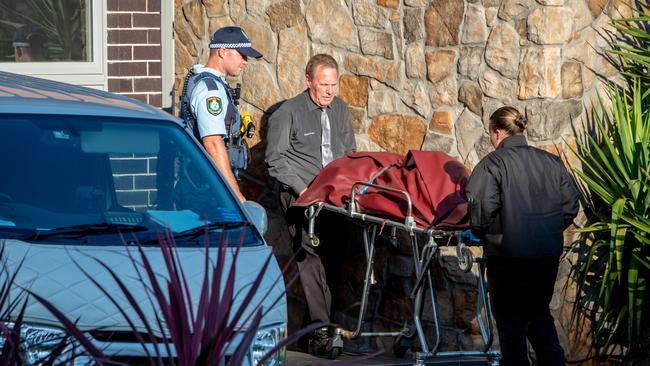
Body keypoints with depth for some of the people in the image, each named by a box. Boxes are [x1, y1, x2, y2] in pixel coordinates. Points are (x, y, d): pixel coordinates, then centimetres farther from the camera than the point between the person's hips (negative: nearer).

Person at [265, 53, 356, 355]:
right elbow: (276, 159, -4)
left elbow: (350, 152, 22)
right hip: (301, 197, -5)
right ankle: (321, 328, -15)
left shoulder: (340, 109, 14)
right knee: (310, 256, -13)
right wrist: (301, 188, -12)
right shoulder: (288, 113, -3)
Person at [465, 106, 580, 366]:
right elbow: (570, 205, 7)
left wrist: (480, 232, 0)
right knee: (540, 314, 20)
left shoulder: (492, 163, -10)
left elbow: (483, 207, -19)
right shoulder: (551, 162, 5)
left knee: (511, 320, 7)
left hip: (509, 254, -5)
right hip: (549, 253, 5)